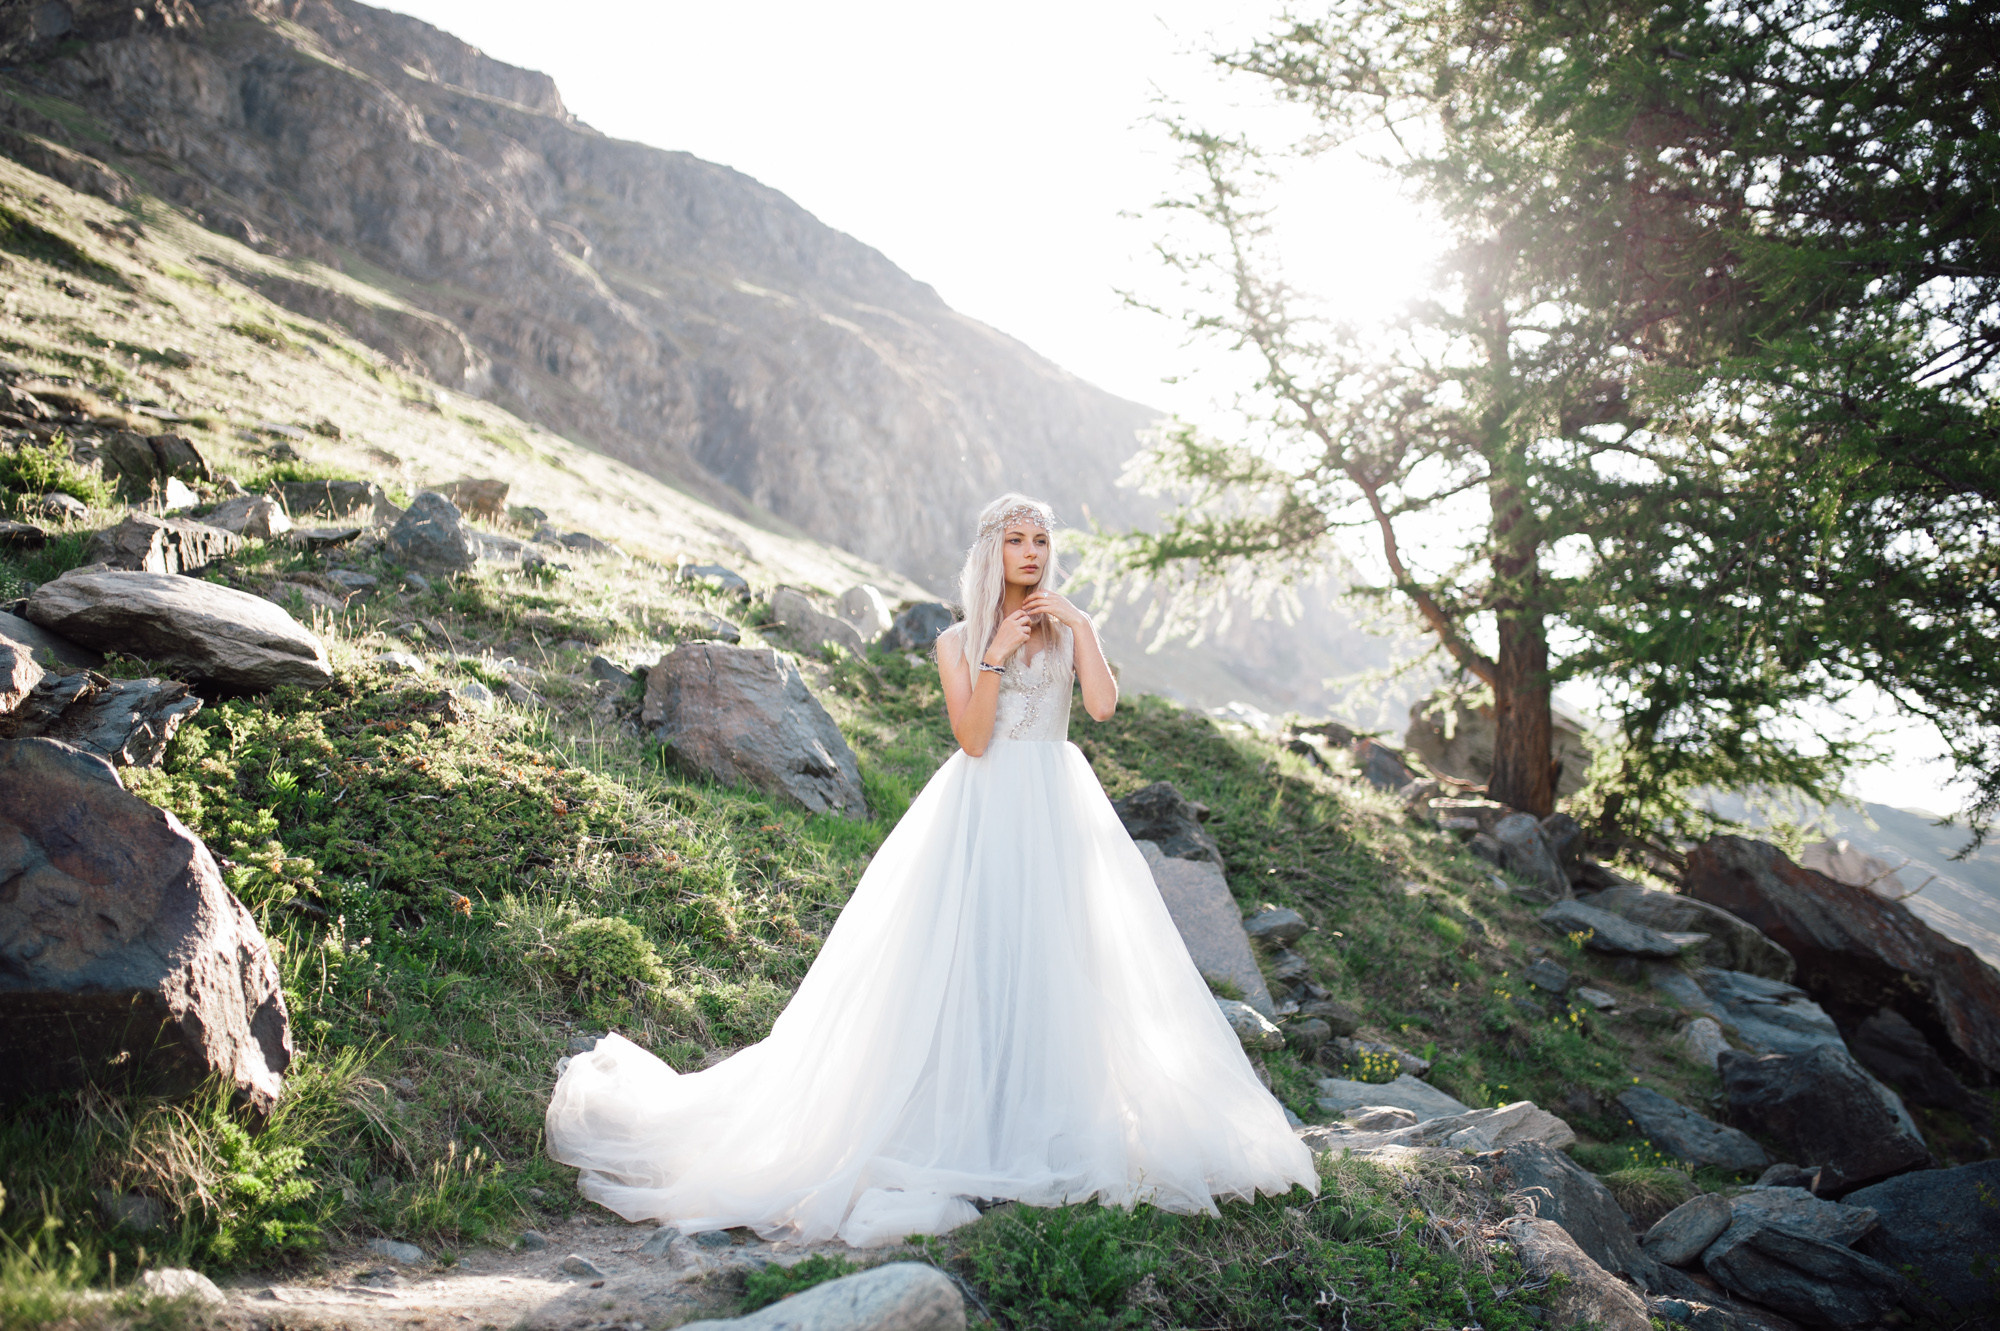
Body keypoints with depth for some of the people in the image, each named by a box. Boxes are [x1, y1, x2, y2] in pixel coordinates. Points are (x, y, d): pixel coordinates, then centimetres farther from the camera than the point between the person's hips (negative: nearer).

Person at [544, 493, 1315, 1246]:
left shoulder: (1069, 628, 10)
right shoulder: (957, 641, 5)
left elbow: (1103, 705, -7)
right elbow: (972, 738, -8)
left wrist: (1075, 625, -9)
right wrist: (994, 655, -15)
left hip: (1058, 813, 2)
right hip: (983, 812, -2)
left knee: (1058, 964, 0)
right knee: (970, 964, -6)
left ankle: (1049, 1127, 9)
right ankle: (972, 1127, 1)